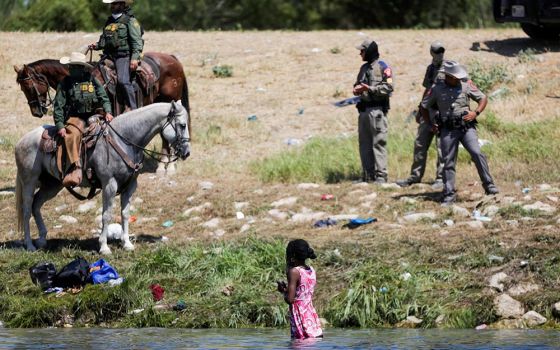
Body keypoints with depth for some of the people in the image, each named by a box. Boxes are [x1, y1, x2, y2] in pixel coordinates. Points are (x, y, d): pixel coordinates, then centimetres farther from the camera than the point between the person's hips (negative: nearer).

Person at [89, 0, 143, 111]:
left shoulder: (130, 21, -3)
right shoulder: (110, 20, 20)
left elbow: (137, 41, -10)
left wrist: (135, 58, -22)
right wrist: (97, 46, 9)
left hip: (123, 56, -8)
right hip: (109, 56, 8)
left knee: (123, 80, -25)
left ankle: (132, 107, -19)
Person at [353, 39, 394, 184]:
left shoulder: (383, 67, -5)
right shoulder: (364, 68, 18)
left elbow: (388, 88, -13)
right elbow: (357, 85, 25)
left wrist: (370, 89, -20)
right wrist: (357, 89, 2)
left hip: (376, 109, -8)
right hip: (363, 109, 8)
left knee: (378, 143, -9)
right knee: (364, 144, 8)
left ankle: (381, 175, -9)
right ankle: (367, 175, 13)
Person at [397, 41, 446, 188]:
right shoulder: (430, 68, 15)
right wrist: (420, 110, 23)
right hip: (429, 111, 7)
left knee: (442, 147, -5)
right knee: (420, 144, 8)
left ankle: (441, 178, 0)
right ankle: (415, 176, 15)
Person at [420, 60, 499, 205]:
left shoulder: (466, 85, 2)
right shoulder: (436, 89, 3)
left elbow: (483, 98, 10)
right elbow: (423, 107, 14)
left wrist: (476, 112, -7)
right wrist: (431, 124, 5)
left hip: (466, 127, -1)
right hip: (448, 130, 1)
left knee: (477, 154, -17)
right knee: (448, 162, 1)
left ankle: (489, 186, -11)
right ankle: (449, 194, 8)